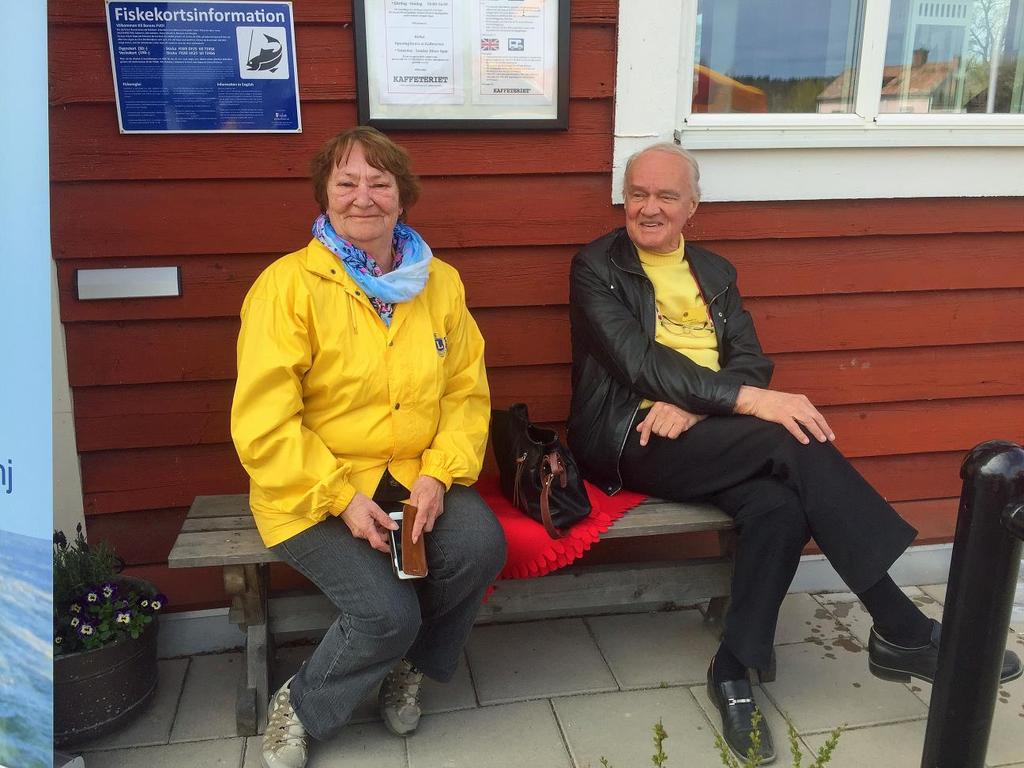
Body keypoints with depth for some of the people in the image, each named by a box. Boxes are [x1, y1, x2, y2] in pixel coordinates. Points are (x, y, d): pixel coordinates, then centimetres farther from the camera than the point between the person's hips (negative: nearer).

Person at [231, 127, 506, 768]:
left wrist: (438, 474, -12)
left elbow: (467, 392, 4)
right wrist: (342, 498, -20)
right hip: (315, 491, -4)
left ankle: (405, 665, 9)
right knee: (387, 611, -23)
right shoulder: (289, 284, -10)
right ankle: (299, 709, 11)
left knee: (480, 547, -22)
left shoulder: (440, 283, 6)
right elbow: (263, 425, -14)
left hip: (416, 478, 5)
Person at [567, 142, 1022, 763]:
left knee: (780, 504, -27)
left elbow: (752, 360, 8)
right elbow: (640, 362, -12)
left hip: (706, 435, 5)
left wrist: (693, 405, -14)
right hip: (634, 441, -5)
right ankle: (904, 630, -20)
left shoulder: (715, 271, 20)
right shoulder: (597, 267, 2)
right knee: (794, 441, -27)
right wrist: (747, 400, -24)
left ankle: (735, 672, -12)